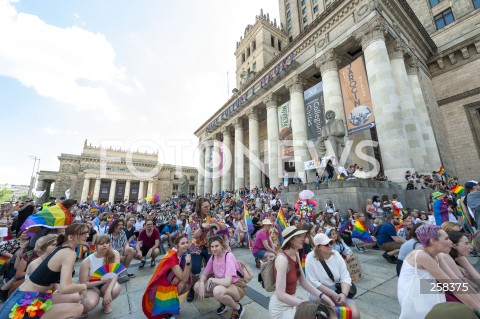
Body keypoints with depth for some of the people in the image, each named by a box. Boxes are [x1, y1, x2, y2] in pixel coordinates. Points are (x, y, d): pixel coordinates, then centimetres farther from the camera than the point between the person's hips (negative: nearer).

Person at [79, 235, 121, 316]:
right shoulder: (87, 261, -20)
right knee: (90, 304, -34)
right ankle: (83, 308, 7)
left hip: (106, 284, 1)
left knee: (116, 289, -33)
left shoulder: (114, 254, -18)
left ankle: (106, 303, 5)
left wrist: (108, 290, -37)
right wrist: (101, 281, -27)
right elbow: (83, 284, -13)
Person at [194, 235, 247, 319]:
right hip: (221, 284, 7)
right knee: (197, 286, -5)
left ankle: (238, 308, -6)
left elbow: (227, 282, -34)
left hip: (237, 287, -7)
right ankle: (223, 301, 10)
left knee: (218, 291, -37)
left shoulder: (229, 256, -26)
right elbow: (204, 274, 3)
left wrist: (211, 279, -19)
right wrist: (201, 284, -19)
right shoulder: (213, 256, -5)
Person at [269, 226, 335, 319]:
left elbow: (304, 282, 4)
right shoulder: (282, 259, -28)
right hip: (281, 307, -7)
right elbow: (280, 295, -27)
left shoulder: (296, 255, -1)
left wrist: (322, 296, -5)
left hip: (291, 301, 7)